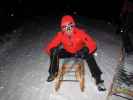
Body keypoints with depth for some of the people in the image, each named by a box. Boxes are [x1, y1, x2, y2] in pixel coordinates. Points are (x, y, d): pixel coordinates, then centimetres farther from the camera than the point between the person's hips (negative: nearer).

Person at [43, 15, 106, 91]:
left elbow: (92, 45, -29)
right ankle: (53, 73, 0)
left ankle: (98, 78, -18)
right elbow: (51, 46, -16)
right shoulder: (60, 34, -23)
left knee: (89, 56, -29)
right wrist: (53, 52, -36)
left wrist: (85, 51, -45)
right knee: (54, 53, -22)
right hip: (67, 52, 2)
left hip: (79, 52, -1)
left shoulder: (80, 33, -29)